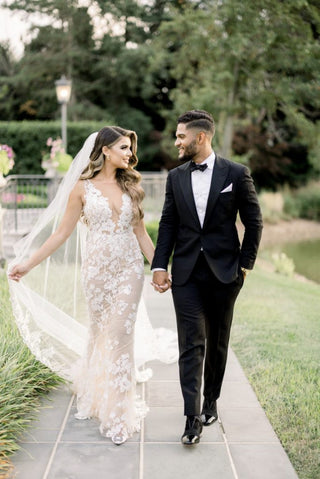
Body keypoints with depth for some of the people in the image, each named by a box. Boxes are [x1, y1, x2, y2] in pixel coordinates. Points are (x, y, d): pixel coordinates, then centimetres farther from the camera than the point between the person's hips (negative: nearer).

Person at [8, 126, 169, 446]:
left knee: (120, 334, -4)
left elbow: (141, 233, 12)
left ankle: (117, 411, 5)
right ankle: (94, 391, 37)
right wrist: (27, 264, 2)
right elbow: (62, 232, 3)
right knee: (99, 333, 9)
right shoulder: (82, 188, -1)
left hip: (129, 267, 2)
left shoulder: (130, 186, 7)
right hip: (97, 267, -1)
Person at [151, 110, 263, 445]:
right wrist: (159, 266, -2)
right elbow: (168, 224, 6)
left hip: (224, 271, -1)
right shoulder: (175, 177, 5)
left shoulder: (236, 174, -3)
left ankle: (211, 401, 31)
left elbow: (253, 222, 1)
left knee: (217, 342, 13)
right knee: (191, 344, -4)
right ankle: (193, 417, -1)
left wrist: (245, 264, -2)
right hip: (186, 273, 1)